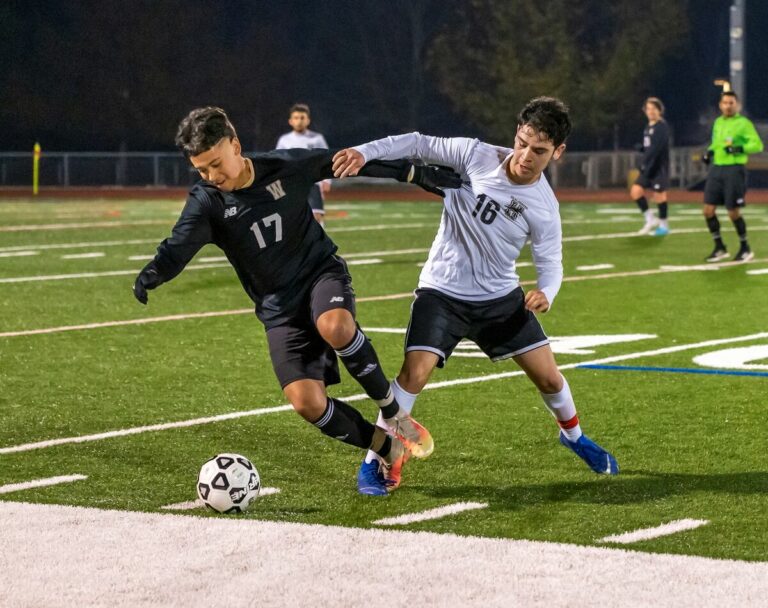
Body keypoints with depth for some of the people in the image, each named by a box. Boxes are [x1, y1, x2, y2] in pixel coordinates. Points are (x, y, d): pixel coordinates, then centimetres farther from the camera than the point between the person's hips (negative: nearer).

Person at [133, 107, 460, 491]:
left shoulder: (286, 167, -9)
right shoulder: (206, 203, -11)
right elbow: (179, 247, -26)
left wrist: (415, 173, 8)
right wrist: (153, 273, -49)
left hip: (321, 271, -1)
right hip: (279, 309, 1)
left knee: (335, 326, -37)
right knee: (306, 402, -16)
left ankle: (394, 414, -15)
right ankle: (390, 452, 7)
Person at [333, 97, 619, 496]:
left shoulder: (544, 208, -14)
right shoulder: (475, 156, -18)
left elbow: (550, 261, -3)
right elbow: (419, 145, -9)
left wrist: (546, 292, -25)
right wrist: (364, 152, -21)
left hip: (501, 296, 2)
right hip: (443, 292, -2)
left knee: (548, 376, 6)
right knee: (415, 373, -19)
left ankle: (573, 436, 38)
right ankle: (373, 463, -5)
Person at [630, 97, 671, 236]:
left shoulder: (662, 126, -12)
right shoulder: (648, 127, 14)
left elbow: (656, 147, -20)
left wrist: (646, 162, -23)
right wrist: (641, 147, -1)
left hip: (659, 167, -8)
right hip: (647, 167, 8)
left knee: (659, 194, -1)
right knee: (635, 191, 1)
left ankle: (663, 225, 12)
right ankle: (650, 219, 13)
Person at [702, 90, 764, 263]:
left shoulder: (743, 123, -7)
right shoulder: (718, 122, 14)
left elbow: (757, 144, -13)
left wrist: (739, 148, -27)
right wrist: (709, 152, 9)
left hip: (734, 169, -6)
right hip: (716, 169, 6)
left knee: (733, 212, -3)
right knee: (708, 210, 0)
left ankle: (745, 249, 15)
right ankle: (719, 248, 14)